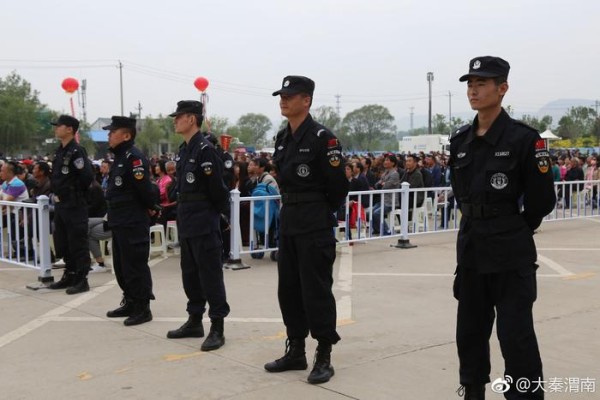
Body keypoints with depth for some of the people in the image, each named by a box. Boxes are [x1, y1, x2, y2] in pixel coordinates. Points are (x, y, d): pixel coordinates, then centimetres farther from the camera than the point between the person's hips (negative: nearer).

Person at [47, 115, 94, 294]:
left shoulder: (77, 151, -15)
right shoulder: (60, 151, 13)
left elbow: (87, 176, -21)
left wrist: (76, 193, -9)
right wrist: (57, 193, 11)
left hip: (75, 206, -10)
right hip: (60, 204, 10)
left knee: (78, 243, -3)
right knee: (62, 243, 15)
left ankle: (81, 280, 4)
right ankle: (69, 276, 27)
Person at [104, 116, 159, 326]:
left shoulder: (134, 157, -17)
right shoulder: (119, 157, 15)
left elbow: (144, 187, -22)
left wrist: (151, 207, -8)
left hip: (134, 224, -10)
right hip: (119, 222, 10)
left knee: (135, 266, -4)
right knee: (121, 265, 17)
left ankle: (142, 308, 5)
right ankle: (130, 302, 29)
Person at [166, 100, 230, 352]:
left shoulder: (206, 149, -16)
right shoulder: (183, 150, 12)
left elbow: (217, 188, -16)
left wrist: (213, 213, -4)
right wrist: (184, 212, 14)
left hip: (204, 223, -9)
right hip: (186, 222, 9)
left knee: (210, 275, -4)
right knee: (190, 273, 16)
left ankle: (217, 328, 2)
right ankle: (195, 321, 27)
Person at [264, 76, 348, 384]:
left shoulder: (322, 137, -13)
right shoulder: (282, 138, 11)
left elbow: (338, 185, -12)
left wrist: (322, 213, -1)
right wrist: (293, 208, 14)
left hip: (316, 226, -8)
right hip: (288, 222, 8)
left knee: (316, 291, -3)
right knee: (288, 289, 12)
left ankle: (323, 358, 8)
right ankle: (295, 351, 24)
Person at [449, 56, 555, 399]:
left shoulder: (524, 138, -12)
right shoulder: (460, 142, 7)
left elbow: (543, 200, -8)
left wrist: (514, 230, 3)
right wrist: (479, 226, 13)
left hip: (511, 253, -6)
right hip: (470, 248, 6)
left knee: (516, 337, -3)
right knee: (470, 331, 16)